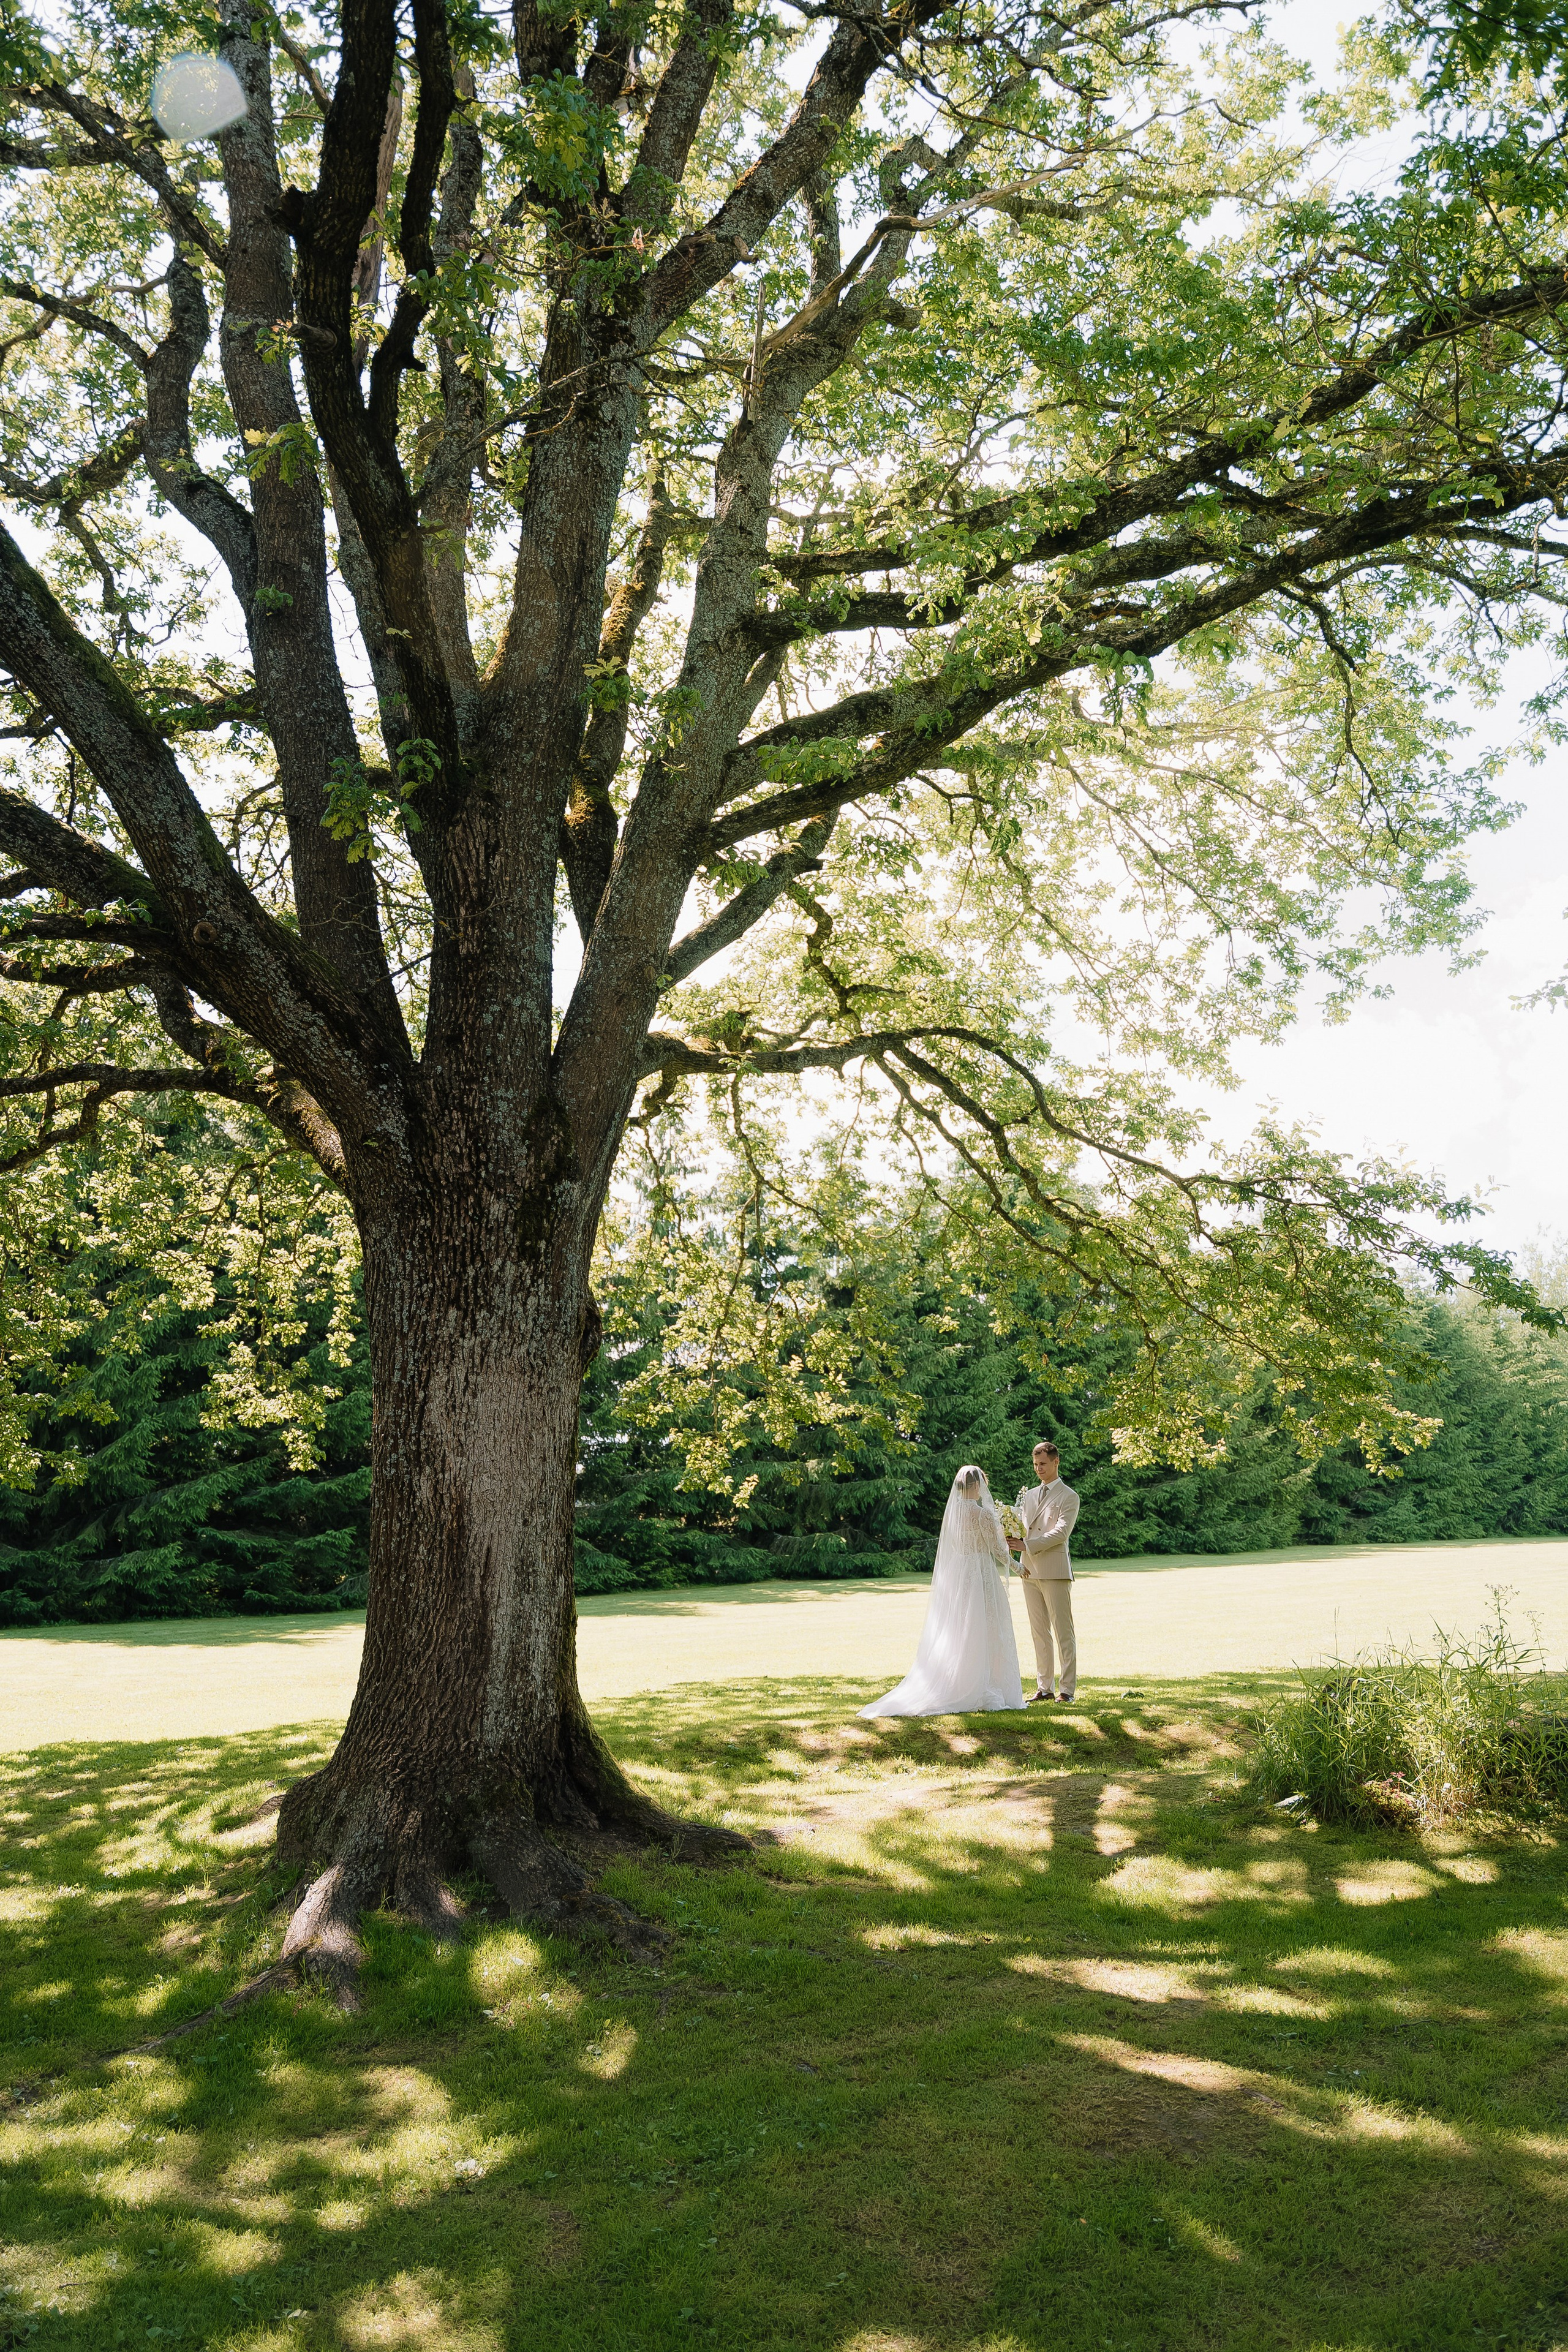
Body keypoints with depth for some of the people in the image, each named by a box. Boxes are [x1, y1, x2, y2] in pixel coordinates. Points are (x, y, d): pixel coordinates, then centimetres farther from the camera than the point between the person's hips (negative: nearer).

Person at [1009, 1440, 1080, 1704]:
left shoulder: (1068, 1497, 0)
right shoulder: (1028, 1495, 19)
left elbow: (1061, 1532, -11)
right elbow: (1020, 1529, 16)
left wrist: (1027, 1546, -17)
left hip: (1055, 1571, -6)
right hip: (1030, 1571, 6)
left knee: (1063, 1633, -4)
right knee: (1040, 1633, 7)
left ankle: (1067, 1689, -1)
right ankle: (1045, 1687, 12)